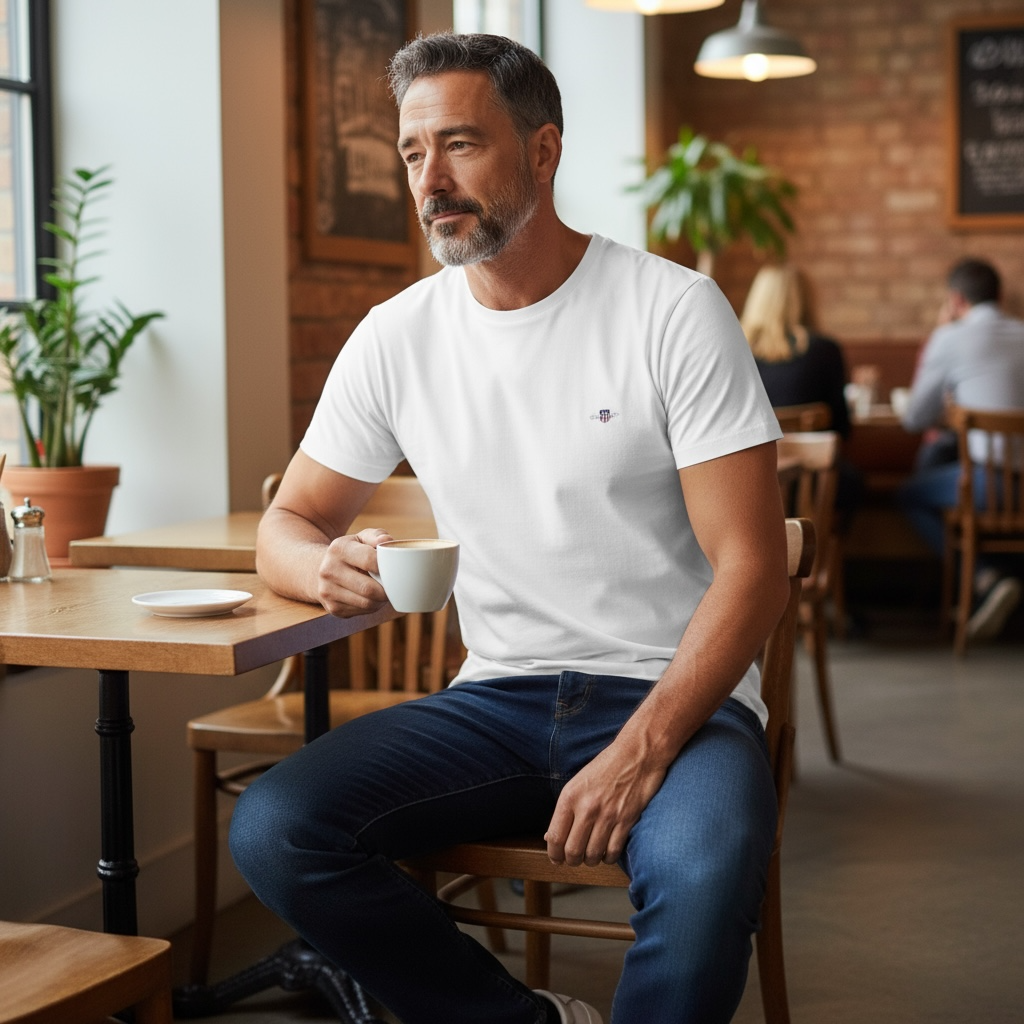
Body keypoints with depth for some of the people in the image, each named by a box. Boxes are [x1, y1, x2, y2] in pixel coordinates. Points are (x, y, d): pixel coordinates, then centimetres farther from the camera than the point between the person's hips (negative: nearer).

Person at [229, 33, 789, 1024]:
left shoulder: (674, 310, -7)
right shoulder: (397, 336, 4)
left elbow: (752, 567, -11)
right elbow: (286, 527, 12)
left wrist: (641, 750, -23)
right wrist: (328, 568, -14)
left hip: (676, 693, -3)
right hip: (498, 698, 4)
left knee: (703, 868, -37)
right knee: (271, 829, -20)